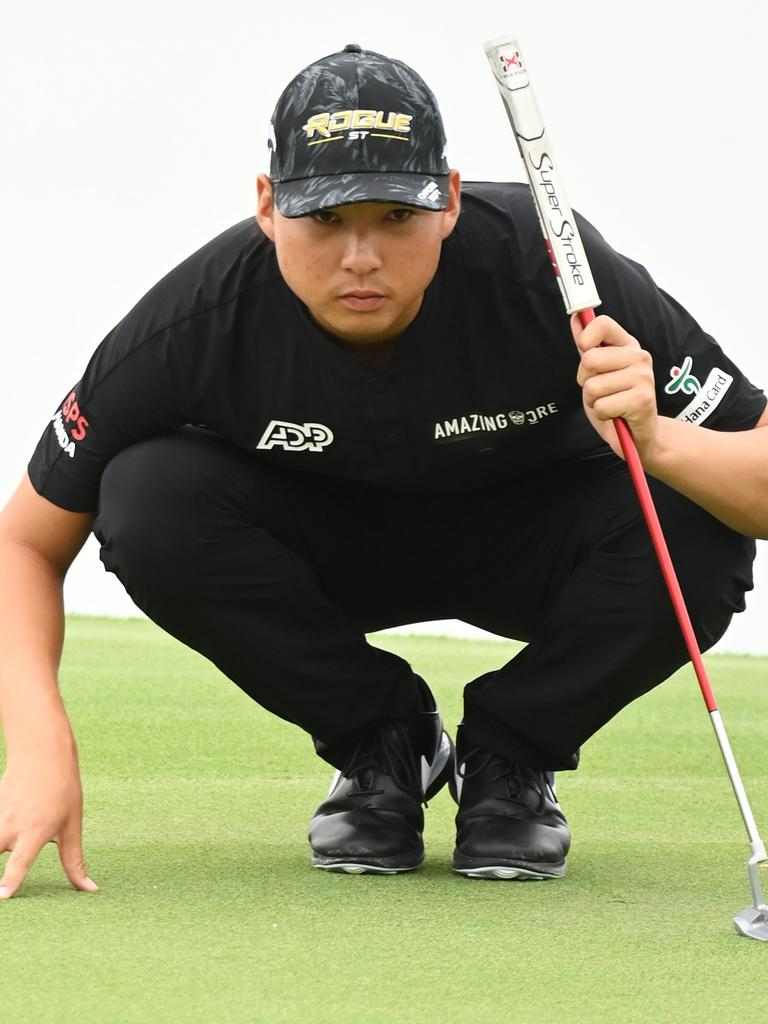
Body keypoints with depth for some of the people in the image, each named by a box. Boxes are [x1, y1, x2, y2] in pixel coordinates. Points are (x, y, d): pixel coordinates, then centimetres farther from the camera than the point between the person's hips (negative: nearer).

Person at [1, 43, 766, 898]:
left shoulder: (551, 274, -33)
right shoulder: (200, 318, -29)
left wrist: (656, 442, -51)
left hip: (528, 541, -1)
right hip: (322, 543, 1)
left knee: (693, 527, -32)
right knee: (147, 501, -29)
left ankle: (509, 755, -2)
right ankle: (380, 745, -3)